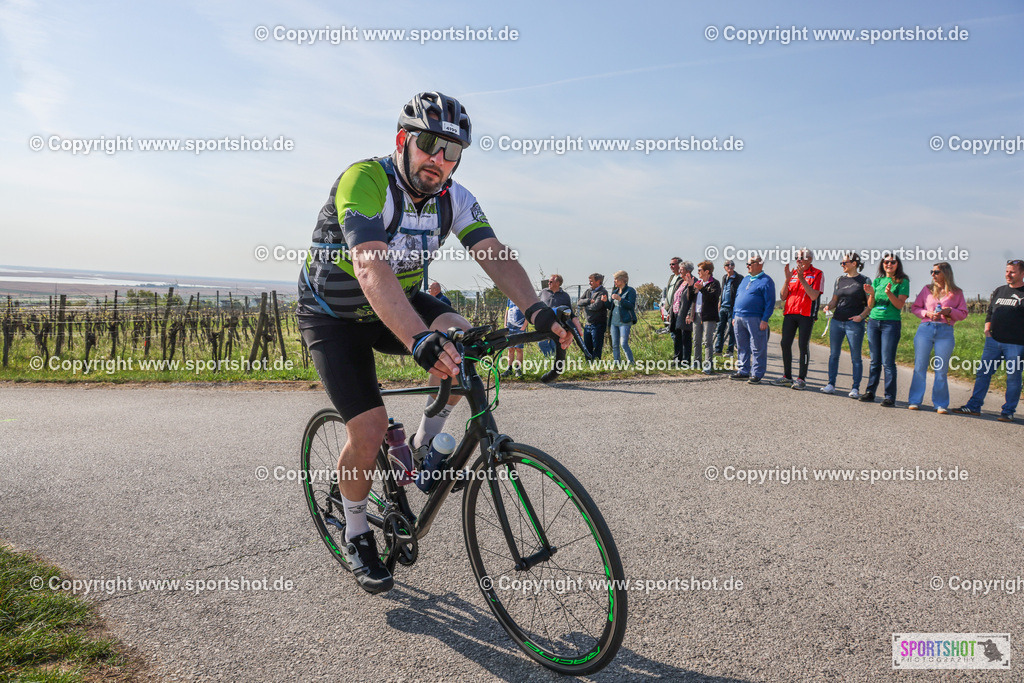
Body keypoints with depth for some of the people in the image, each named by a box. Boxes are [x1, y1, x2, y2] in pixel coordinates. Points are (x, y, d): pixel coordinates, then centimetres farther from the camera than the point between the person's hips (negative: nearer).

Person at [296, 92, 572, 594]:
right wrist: (420, 340, -60)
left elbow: (493, 255, -23)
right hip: (334, 316, -5)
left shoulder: (453, 198, -10)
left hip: (399, 302, 5)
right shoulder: (364, 181, -30)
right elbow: (371, 271, -45)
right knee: (369, 430, -13)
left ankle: (424, 445, 1)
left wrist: (535, 309, -42)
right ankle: (356, 538, 14)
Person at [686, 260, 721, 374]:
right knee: (696, 341, 12)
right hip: (696, 315, 7)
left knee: (707, 341, -11)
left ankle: (708, 364, -11)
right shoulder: (697, 282, 16)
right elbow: (691, 299, 21)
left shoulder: (714, 283, -5)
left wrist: (702, 289, -28)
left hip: (708, 316, -7)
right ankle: (697, 362, 23)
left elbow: (713, 297, -21)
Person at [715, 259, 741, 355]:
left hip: (732, 308, -6)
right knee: (720, 329, 6)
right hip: (723, 307, 6)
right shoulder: (724, 277, 14)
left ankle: (731, 351, 8)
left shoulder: (739, 278, -6)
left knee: (731, 330, 0)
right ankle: (718, 349, 11)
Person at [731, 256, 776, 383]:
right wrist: (734, 316, 17)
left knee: (757, 348, -3)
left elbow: (770, 302, -9)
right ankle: (743, 371, 20)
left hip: (755, 319, -7)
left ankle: (756, 374, 2)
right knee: (741, 347, 11)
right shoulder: (745, 279, 19)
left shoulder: (766, 281, -4)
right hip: (739, 319, 8)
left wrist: (765, 319, -16)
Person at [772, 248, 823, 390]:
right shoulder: (793, 273, 15)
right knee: (785, 344, 3)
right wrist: (787, 279, -4)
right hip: (789, 314, 5)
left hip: (806, 315, -5)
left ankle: (802, 378, 3)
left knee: (803, 345, -4)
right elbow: (783, 296, 10)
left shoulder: (817, 274, 0)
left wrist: (802, 279, -17)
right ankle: (787, 376, 13)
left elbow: (814, 296, -13)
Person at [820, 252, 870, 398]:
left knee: (856, 357, 0)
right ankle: (831, 384, 15)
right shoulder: (840, 279, 13)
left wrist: (861, 316, -15)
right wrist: (828, 306, -5)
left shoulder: (864, 281, 0)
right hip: (837, 321, 5)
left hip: (854, 323, -4)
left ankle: (855, 388, 6)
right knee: (834, 354, 6)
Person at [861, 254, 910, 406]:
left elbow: (900, 305, -8)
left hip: (891, 323, -4)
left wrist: (889, 293, -23)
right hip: (873, 321, 4)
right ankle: (870, 392, 14)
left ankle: (890, 397, -3)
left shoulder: (902, 282, 1)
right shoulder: (877, 281, 13)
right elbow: (870, 305, 10)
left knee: (888, 362, -7)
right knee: (874, 360, 8)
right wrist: (871, 294, -9)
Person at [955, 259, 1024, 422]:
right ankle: (974, 406, 11)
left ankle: (1008, 411, 10)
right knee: (983, 373, 5)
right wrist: (987, 331, 8)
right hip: (993, 341, 5)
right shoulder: (999, 291, 16)